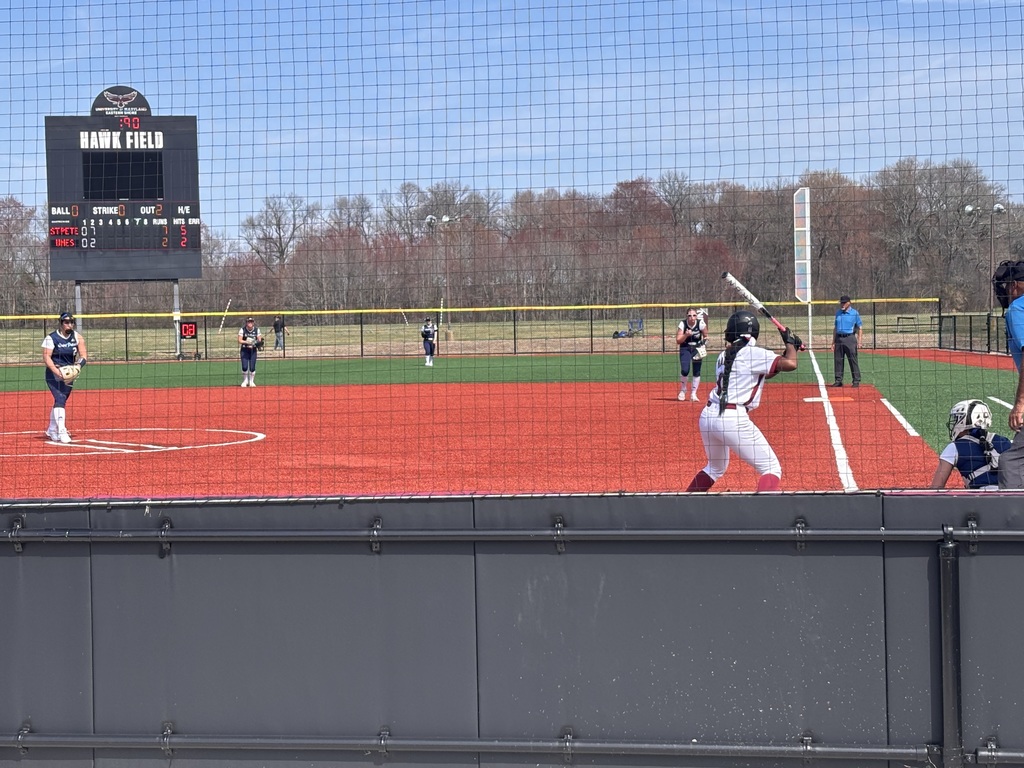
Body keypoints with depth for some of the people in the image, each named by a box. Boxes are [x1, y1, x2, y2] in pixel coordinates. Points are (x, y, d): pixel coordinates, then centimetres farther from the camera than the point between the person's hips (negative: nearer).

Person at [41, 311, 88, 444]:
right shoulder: (51, 338, -12)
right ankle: (61, 432, -27)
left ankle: (52, 431, 30)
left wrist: (79, 364, -23)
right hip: (53, 374, -6)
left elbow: (83, 356, -1)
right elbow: (46, 357, -18)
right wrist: (57, 372, -29)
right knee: (60, 399, -20)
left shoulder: (77, 337, 2)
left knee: (61, 401, 14)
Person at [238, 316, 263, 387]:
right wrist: (247, 342, -27)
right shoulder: (242, 330, -7)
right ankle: (245, 381, 14)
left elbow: (259, 340, 2)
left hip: (253, 350, 1)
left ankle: (251, 381, 15)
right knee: (244, 367, -9)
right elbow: (240, 340, -11)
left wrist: (259, 343, -22)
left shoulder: (257, 330, -1)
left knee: (252, 367, -3)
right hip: (244, 350, -1)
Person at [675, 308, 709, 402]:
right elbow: (678, 341, -15)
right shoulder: (682, 324, -15)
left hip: (697, 349, 1)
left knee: (697, 372, -2)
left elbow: (705, 336, 3)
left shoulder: (701, 324, -14)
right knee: (685, 370, -15)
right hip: (685, 349, -1)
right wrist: (686, 335, -31)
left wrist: (704, 345, -12)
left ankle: (693, 394, 12)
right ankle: (683, 390, 11)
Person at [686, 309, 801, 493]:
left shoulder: (724, 357, 18)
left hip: (707, 416, 8)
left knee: (716, 467, 31)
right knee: (771, 469, -1)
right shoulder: (753, 354, -4)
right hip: (733, 419, -8)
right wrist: (790, 343, 9)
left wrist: (789, 348, 23)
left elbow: (763, 373, 26)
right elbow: (790, 364, -11)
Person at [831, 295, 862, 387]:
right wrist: (833, 342, 13)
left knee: (853, 360, -6)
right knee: (838, 360, 4)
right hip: (839, 338, 5)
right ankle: (838, 380, 11)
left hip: (850, 338, -5)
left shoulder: (854, 313, 0)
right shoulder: (838, 313, 15)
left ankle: (856, 380, -2)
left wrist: (859, 341, -10)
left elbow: (860, 328, 0)